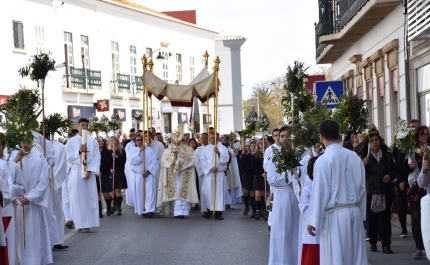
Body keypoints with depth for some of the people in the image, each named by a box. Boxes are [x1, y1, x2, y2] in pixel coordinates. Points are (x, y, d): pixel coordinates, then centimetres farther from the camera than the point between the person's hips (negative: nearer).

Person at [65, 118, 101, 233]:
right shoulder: (72, 141, 6)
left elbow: (96, 157, 0)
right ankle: (79, 223, 0)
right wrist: (79, 151, -16)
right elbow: (69, 157, 0)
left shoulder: (93, 141, 5)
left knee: (89, 197, -2)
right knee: (77, 198, -3)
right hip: (76, 172, 0)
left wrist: (90, 171, -10)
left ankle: (87, 223, 0)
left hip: (89, 172, 0)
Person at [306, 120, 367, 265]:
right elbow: (362, 188, 9)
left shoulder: (324, 160, -12)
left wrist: (312, 220, -4)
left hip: (335, 215, -5)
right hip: (355, 211, 5)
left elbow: (320, 191, -11)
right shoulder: (355, 157, 3)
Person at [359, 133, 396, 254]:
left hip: (386, 191, 1)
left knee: (385, 218, -2)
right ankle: (373, 242, 14)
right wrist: (363, 165, -17)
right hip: (370, 191, -1)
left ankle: (386, 244, -2)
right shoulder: (363, 157, 3)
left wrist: (390, 175, -6)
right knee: (372, 218, 3)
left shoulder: (387, 155, 9)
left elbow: (395, 170, 15)